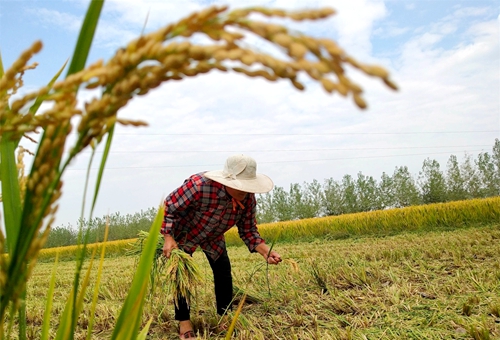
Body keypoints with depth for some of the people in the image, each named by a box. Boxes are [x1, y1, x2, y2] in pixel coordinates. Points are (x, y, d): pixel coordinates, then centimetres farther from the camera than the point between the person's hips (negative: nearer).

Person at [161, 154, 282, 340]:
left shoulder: (248, 198, -26)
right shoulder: (198, 186, -44)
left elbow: (248, 231, -14)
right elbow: (168, 208, -31)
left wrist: (266, 252, -30)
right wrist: (168, 238, -42)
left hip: (213, 237, 5)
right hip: (182, 232, -4)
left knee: (223, 271, 3)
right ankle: (184, 321, 9)